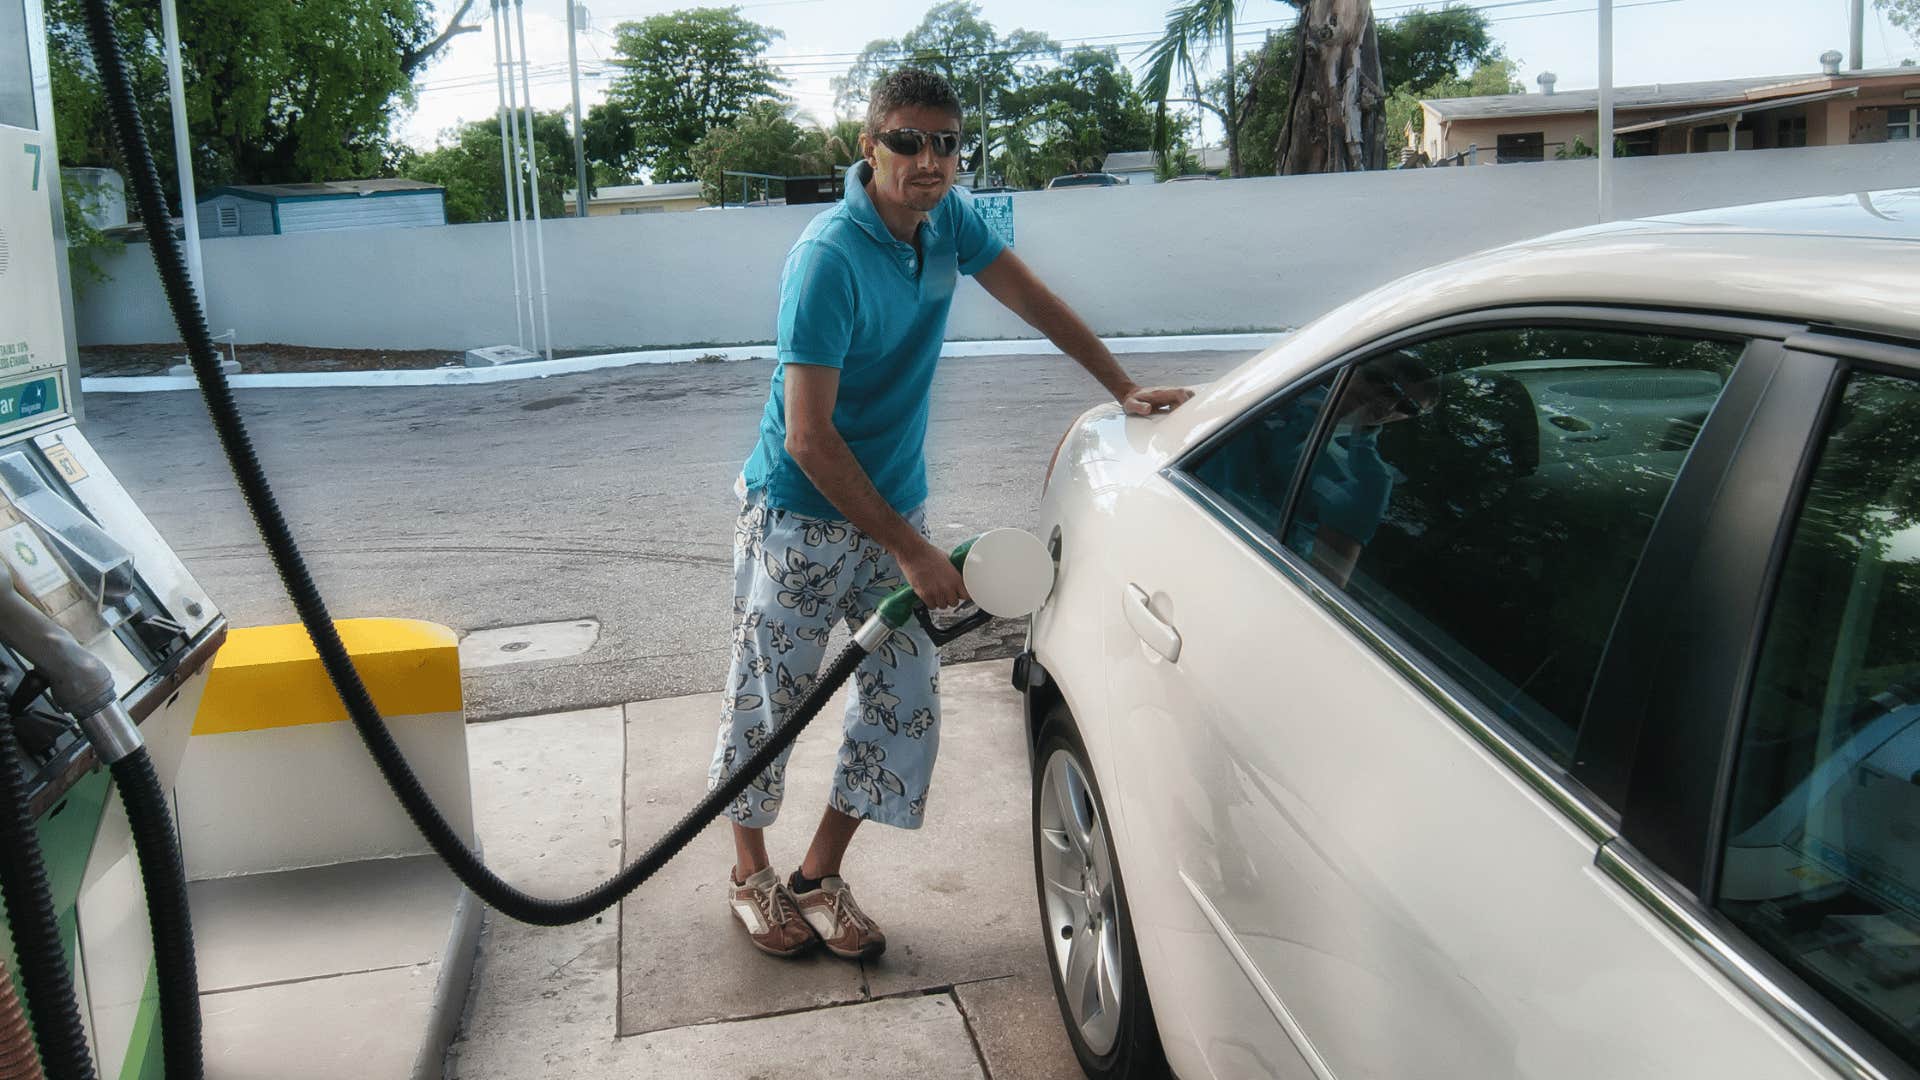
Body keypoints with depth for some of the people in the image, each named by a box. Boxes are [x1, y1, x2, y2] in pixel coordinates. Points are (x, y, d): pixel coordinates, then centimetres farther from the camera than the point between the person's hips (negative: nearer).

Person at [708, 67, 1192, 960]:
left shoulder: (948, 220, -3)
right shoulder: (829, 260, -24)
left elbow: (1034, 300, 11)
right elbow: (809, 439, -26)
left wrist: (1124, 390, 4)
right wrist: (910, 550, -24)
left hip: (892, 506, 7)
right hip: (799, 516, -6)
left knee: (905, 702, 5)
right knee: (769, 700, 7)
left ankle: (819, 876, 22)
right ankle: (750, 871, 31)